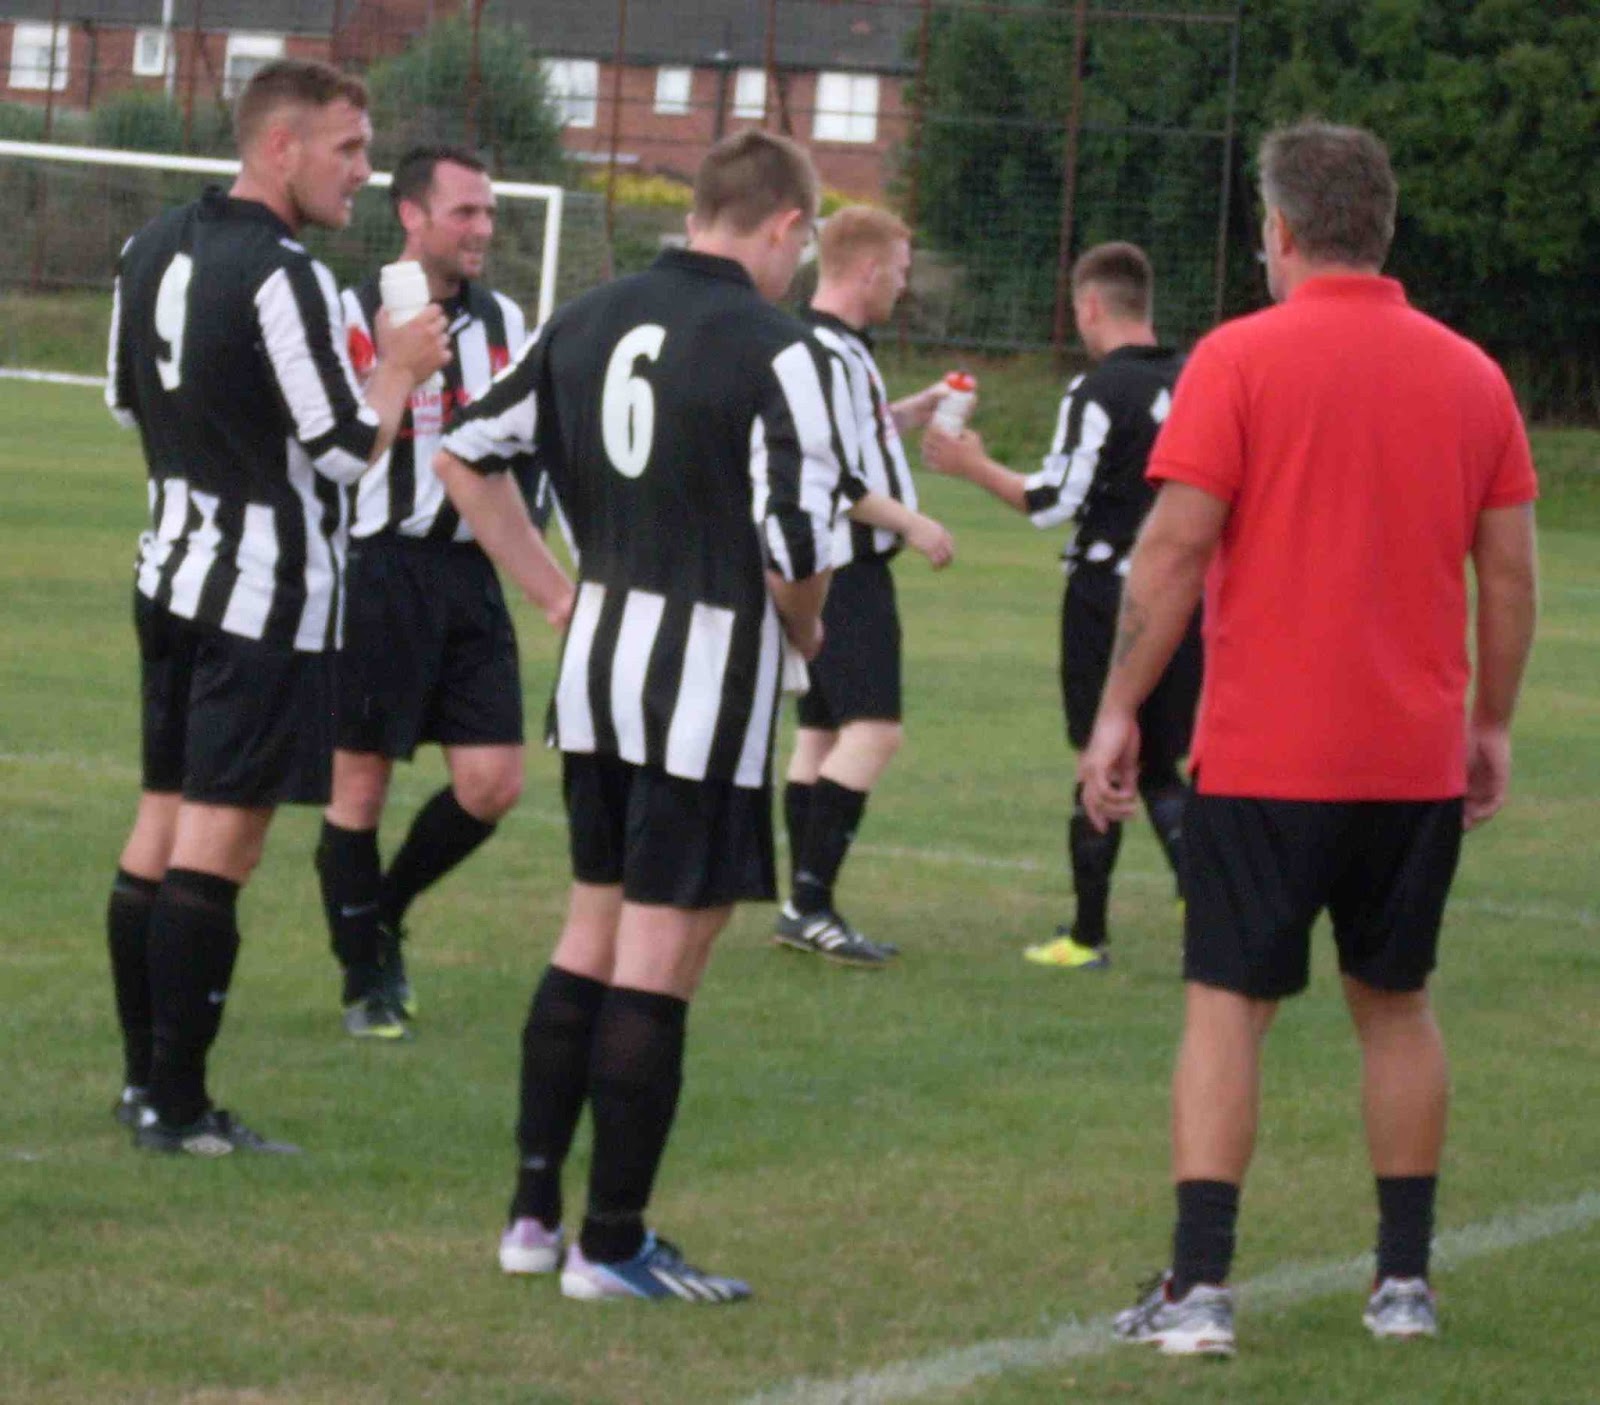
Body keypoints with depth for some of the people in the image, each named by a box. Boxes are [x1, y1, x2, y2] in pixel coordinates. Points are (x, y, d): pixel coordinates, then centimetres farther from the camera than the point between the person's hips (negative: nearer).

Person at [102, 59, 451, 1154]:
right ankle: (178, 1109, -4)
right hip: (267, 593, -9)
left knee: (161, 827, 13)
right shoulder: (284, 278, -20)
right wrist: (401, 368, -1)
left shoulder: (153, 251, 7)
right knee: (217, 849, -6)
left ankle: (145, 1080, 19)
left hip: (174, 567, 9)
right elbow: (346, 450, -17)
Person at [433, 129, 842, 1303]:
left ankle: (536, 1209, 22)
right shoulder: (775, 349, -15)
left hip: (598, 657, 7)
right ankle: (613, 1245, 4)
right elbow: (796, 545, -20)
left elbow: (467, 455, 12)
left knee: (593, 930, 19)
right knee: (659, 963, -1)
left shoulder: (591, 321, 6)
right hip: (711, 674, -7)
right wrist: (807, 633, 1)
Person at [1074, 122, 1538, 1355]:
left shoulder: (1241, 360, -7)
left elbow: (1174, 549, -12)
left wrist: (1121, 710, -5)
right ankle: (1406, 1281, 17)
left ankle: (1198, 1288, -7)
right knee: (1396, 1006, 15)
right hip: (1420, 757, 4)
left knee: (1228, 1006, 0)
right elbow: (1511, 572, 7)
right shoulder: (1470, 376, 5)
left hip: (1266, 756, -4)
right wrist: (1493, 725, 16)